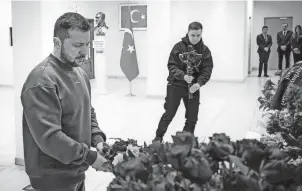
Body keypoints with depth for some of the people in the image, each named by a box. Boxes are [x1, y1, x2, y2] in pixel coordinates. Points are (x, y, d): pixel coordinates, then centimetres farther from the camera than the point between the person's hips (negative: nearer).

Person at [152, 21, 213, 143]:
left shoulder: (205, 50, -1)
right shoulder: (179, 47, -7)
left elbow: (207, 70, -6)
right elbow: (171, 66, -12)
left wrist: (199, 83, -24)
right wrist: (183, 76, -29)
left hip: (193, 87, 3)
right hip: (175, 85, -2)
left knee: (192, 118, 6)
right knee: (169, 114, 1)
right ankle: (158, 137, 18)